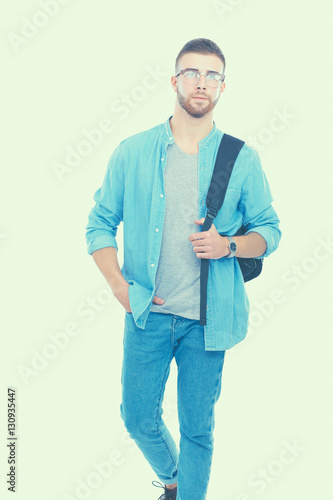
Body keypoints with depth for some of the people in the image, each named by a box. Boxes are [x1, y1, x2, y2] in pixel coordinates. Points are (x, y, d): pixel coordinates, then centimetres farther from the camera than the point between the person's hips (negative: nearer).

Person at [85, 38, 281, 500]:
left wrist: (228, 245, -15)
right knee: (139, 418, 12)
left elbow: (269, 230, 6)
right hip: (147, 312, 1)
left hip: (207, 318, -1)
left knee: (197, 428, 10)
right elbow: (100, 222, 5)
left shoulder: (242, 159, -1)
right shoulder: (132, 152, 0)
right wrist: (118, 284, -8)